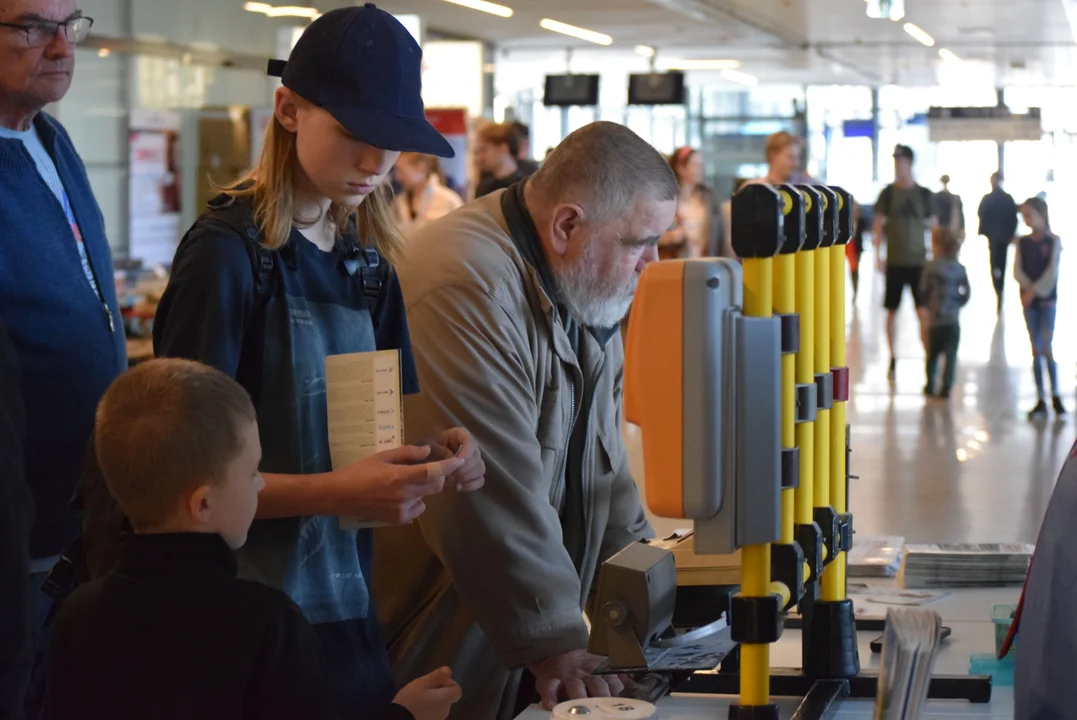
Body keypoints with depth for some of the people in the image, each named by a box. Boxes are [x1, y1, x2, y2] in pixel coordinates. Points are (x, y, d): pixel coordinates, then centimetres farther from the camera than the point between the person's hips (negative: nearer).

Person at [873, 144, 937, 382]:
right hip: (894, 262, 0)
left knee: (923, 312, -6)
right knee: (891, 312, 4)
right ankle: (892, 360, 14)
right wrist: (879, 255, -5)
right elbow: (878, 225, 4)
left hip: (918, 261, 0)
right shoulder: (888, 193, 2)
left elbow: (933, 227, 8)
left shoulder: (924, 194, 3)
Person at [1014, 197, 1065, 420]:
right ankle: (1041, 401, 7)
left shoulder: (1053, 241, -4)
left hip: (1047, 299, -3)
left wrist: (1035, 290, -17)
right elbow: (1017, 271, -2)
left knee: (1046, 347, -9)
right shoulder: (1022, 242, 6)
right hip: (1029, 300, 3)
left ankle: (1055, 395, 4)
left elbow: (1052, 271, -11)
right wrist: (1028, 288, -18)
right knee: (1036, 350, 4)